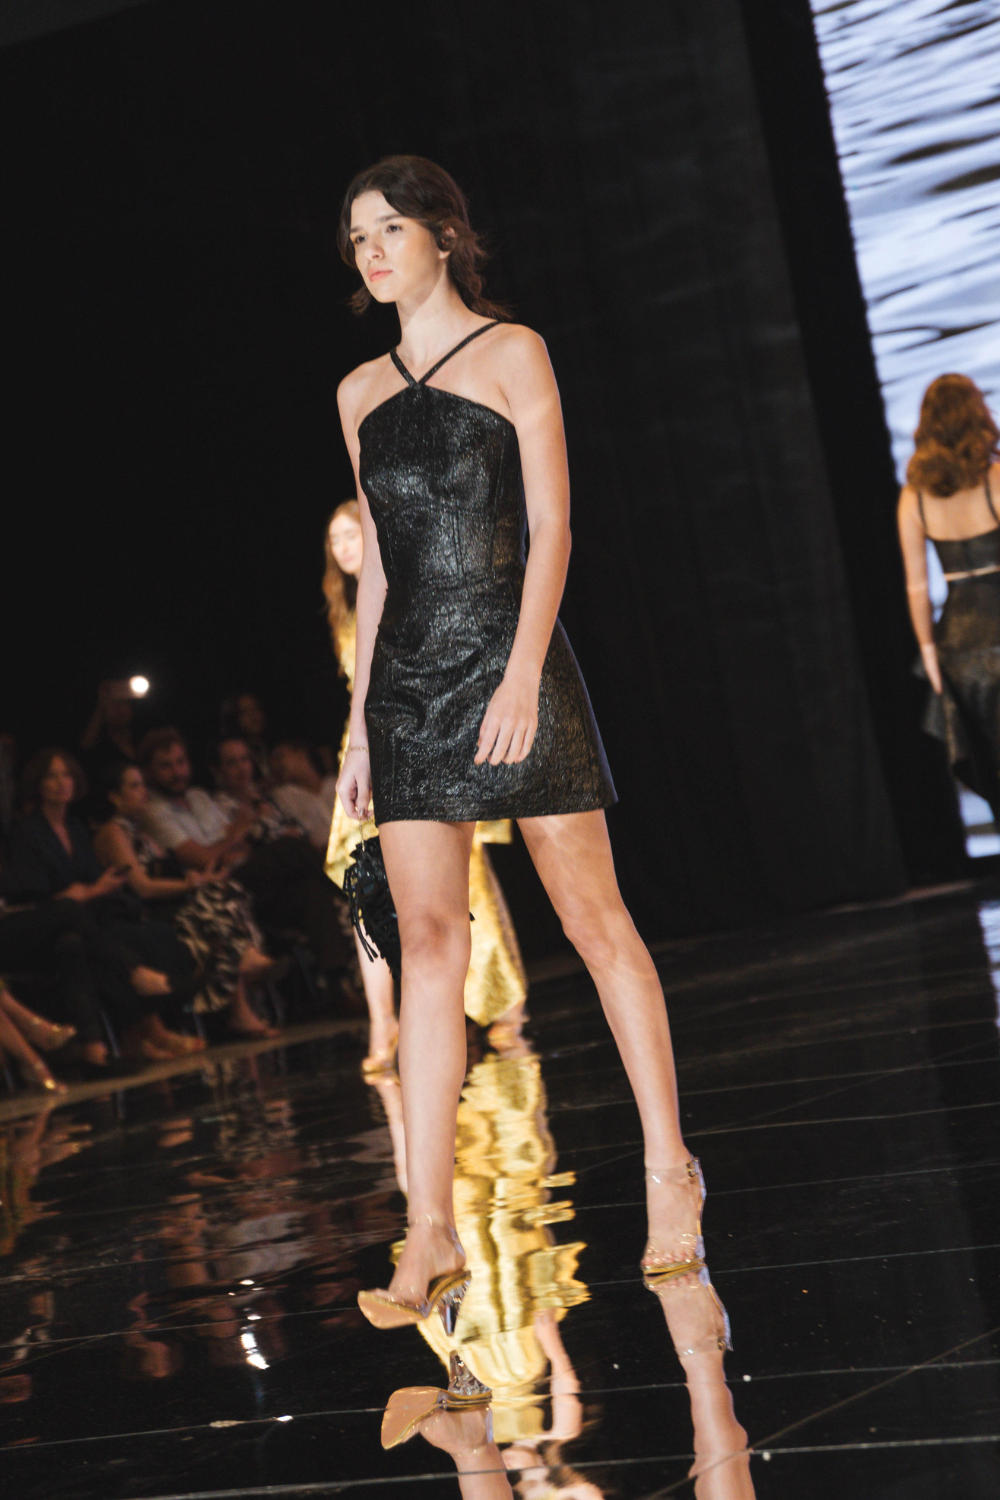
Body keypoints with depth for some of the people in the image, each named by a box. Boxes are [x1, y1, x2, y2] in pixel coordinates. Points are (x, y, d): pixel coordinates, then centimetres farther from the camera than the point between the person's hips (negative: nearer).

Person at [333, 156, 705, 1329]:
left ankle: (670, 1167, 12)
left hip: (509, 664, -4)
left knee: (592, 920, -1)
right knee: (428, 942, -1)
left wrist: (522, 673, -18)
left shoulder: (510, 352, 2)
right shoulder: (361, 392, 16)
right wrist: (359, 722, 12)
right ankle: (431, 1232, -2)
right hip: (407, 681, 5)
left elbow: (549, 526, -6)